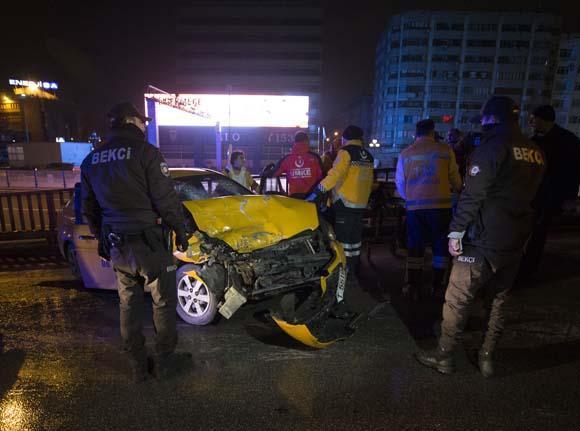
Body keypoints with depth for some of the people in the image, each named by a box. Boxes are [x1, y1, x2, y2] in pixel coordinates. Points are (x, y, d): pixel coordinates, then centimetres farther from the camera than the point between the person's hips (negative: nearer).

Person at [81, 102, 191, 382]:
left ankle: (138, 366, 29)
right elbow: (166, 200, -15)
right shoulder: (145, 152, -12)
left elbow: (89, 209, 15)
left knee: (128, 305, 17)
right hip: (147, 242, -6)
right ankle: (164, 360, 24)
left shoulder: (91, 160, 9)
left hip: (116, 245, 7)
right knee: (163, 302, 11)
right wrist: (180, 231, -2)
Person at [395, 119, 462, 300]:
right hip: (440, 205, -2)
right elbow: (455, 179, 4)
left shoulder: (405, 154, 6)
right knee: (441, 246, 12)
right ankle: (437, 287, 17)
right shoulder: (445, 150, 0)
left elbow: (400, 183, 11)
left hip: (414, 207, 2)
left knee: (415, 247, 10)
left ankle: (413, 287, 13)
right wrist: (458, 189, 27)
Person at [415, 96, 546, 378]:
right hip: (516, 243, 8)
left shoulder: (492, 146, -11)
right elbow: (528, 195, 17)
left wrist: (456, 231, -15)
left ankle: (444, 357, 12)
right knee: (497, 302, 18)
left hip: (483, 241, -7)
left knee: (457, 301, 2)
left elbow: (472, 195, -19)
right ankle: (487, 358, 27)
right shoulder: (536, 153, 10)